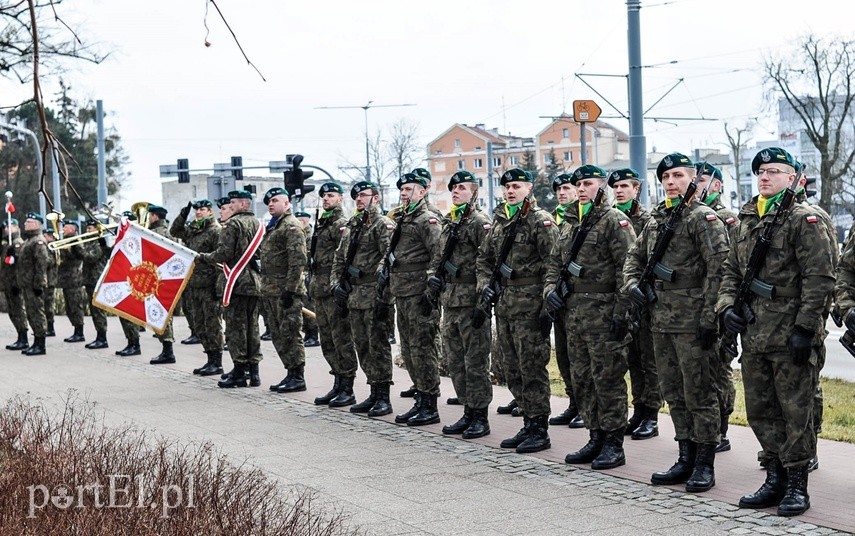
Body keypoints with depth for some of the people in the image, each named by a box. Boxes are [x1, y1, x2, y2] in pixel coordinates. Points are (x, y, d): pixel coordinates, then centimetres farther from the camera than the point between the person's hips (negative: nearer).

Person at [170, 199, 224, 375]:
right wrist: (183, 215, 7)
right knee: (199, 326, 12)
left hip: (210, 286, -9)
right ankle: (211, 359, 19)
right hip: (194, 286, 9)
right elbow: (174, 231, 24)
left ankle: (217, 363, 0)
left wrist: (219, 285, -19)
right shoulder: (193, 229, 15)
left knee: (213, 324, -4)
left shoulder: (216, 230, -9)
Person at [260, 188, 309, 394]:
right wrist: (265, 286, 20)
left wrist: (290, 289, -22)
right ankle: (291, 374, 18)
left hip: (286, 290, -10)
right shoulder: (272, 226, 20)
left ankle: (298, 377, -2)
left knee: (289, 333, -7)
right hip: (271, 290, 10)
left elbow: (298, 260, -18)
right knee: (278, 334, 11)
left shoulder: (292, 226, -10)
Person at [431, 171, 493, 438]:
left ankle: (480, 417, 3)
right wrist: (432, 276, 5)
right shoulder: (449, 223, 17)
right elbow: (437, 256, 24)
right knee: (455, 359, 12)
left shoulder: (480, 221, -9)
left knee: (475, 360, -4)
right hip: (449, 299, 9)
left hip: (471, 299, -9)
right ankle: (468, 412, 21)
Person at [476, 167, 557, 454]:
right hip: (503, 302, 8)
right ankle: (528, 424, 20)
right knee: (512, 368, 11)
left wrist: (548, 306, -17)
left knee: (532, 367, -6)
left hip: (529, 302, -8)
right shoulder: (498, 221, 15)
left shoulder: (540, 220, -7)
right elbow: (484, 258, 24)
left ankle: (540, 430, 1)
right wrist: (485, 285, 6)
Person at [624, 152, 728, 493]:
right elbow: (634, 257, 26)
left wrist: (709, 318, -19)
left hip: (692, 322, -8)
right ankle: (686, 459, 22)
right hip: (661, 321, 8)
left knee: (700, 394, -2)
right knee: (674, 394, 13)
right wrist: (632, 285, 6)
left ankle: (705, 465, 6)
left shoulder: (703, 218, -8)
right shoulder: (656, 220, 14)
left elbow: (718, 270, -15)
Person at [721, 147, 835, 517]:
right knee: (760, 412, 12)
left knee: (795, 411, 1)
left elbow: (820, 278, -12)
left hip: (791, 334, -7)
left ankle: (797, 486, 9)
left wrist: (805, 328, -16)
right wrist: (727, 306, 2)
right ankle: (775, 480, 23)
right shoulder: (746, 221, 14)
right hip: (754, 334, 7)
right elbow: (731, 270, 19)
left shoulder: (805, 219, -7)